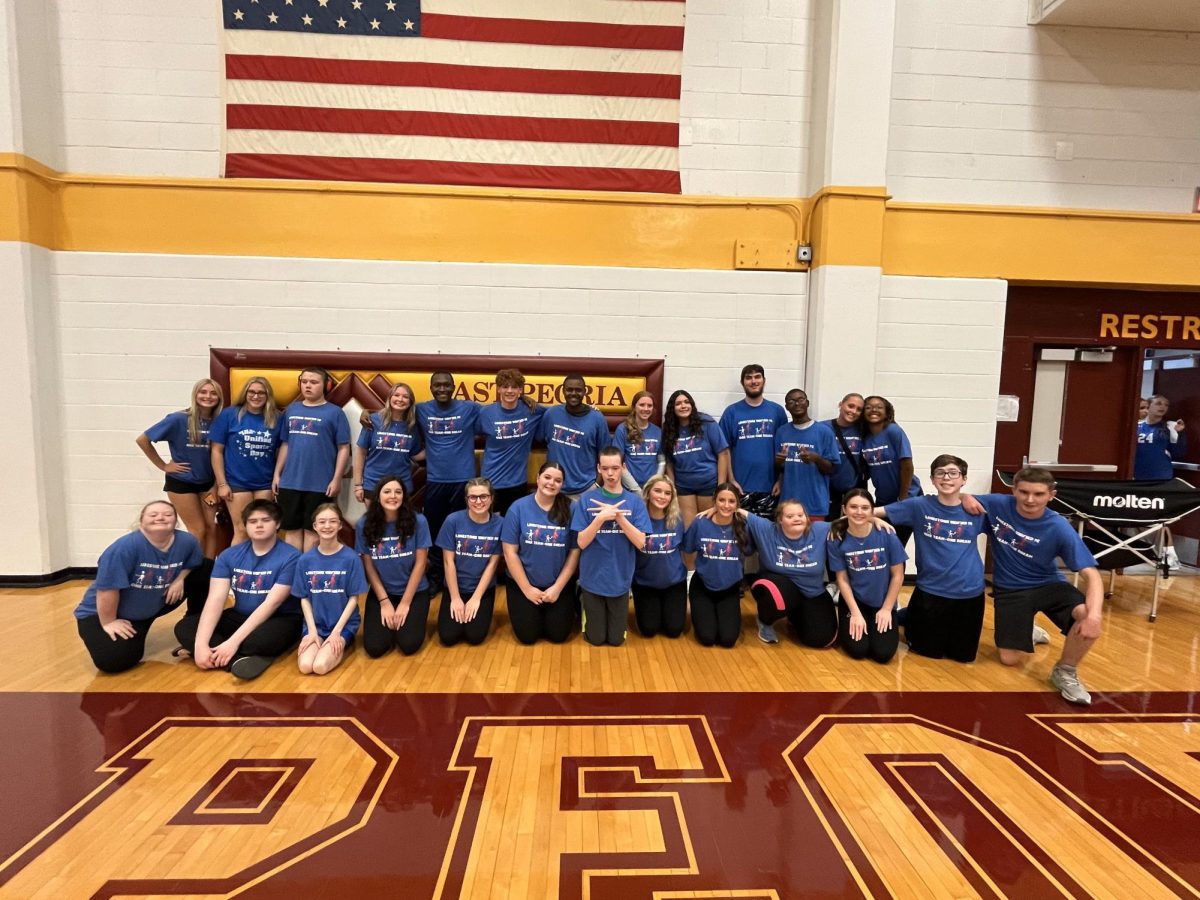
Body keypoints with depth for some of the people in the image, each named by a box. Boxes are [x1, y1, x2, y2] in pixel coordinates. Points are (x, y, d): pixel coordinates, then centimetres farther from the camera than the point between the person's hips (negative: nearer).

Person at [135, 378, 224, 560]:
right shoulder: (179, 419, -15)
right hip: (181, 482, -4)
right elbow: (142, 440, -10)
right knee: (198, 530, 0)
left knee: (211, 528, 4)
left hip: (207, 482, 4)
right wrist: (163, 466, -7)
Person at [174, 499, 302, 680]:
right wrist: (200, 644, -23)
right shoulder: (229, 555, 0)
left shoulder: (290, 557, -16)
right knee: (183, 627, -13)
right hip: (240, 617, 7)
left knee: (258, 641, -39)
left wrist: (233, 642, -26)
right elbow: (216, 599, -10)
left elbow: (271, 603, -21)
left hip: (281, 619, -6)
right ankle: (241, 660, -25)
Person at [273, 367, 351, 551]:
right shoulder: (292, 409, 9)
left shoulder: (334, 412, -4)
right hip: (290, 482, 4)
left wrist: (336, 479, -10)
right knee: (292, 529, 12)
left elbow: (343, 448, -6)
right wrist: (277, 474, 11)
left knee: (312, 530, 6)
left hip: (319, 485, -4)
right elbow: (285, 444, 14)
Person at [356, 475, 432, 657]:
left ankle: (406, 619, 18)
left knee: (408, 645, -15)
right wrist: (385, 602, -6)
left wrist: (405, 603, -11)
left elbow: (420, 563, -10)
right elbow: (368, 566, -3)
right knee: (374, 648, -11)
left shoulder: (418, 521, -14)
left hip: (414, 592, -1)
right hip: (381, 592, 1)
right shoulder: (365, 525, -10)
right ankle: (390, 621, 20)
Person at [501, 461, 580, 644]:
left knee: (558, 634, -4)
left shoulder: (570, 510, -9)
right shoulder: (518, 508, -9)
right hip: (522, 583, 0)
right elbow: (510, 552, -8)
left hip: (560, 584, 0)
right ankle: (534, 613, 29)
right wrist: (527, 589, -9)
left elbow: (575, 552, -6)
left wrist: (557, 587, -9)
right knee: (527, 635, -5)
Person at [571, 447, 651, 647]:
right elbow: (581, 543, -12)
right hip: (593, 579, -1)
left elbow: (640, 542, -12)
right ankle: (584, 603, 36)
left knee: (616, 639, 12)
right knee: (596, 639, 10)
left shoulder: (635, 501, -5)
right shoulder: (587, 499, -8)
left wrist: (618, 516, -23)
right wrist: (600, 518, -27)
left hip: (620, 580, 1)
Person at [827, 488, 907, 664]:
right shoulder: (837, 539, -15)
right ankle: (847, 625, 18)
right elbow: (842, 579, -7)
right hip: (853, 601, 0)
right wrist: (855, 613, -10)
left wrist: (886, 609, -5)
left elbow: (898, 575, -6)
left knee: (883, 653, -12)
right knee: (858, 650, -15)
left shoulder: (887, 535, -16)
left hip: (883, 603, 0)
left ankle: (881, 623, 20)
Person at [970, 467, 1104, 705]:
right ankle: (1028, 633, 36)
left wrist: (1093, 615, -40)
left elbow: (1091, 575, -23)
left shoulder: (1059, 528, -20)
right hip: (1010, 589, 1)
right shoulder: (998, 505, -16)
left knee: (1087, 616, -33)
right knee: (1010, 659, -2)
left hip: (1048, 585, 0)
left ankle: (1065, 672, -6)